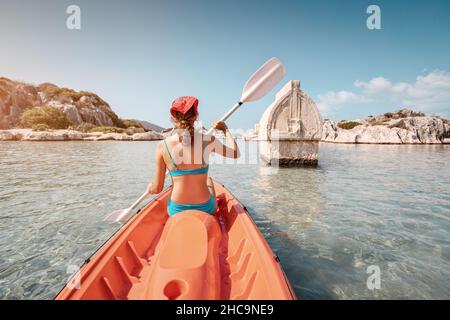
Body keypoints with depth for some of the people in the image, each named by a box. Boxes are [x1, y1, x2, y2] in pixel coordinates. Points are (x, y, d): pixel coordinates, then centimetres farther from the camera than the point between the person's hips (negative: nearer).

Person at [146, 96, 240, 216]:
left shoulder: (162, 146, -15)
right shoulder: (208, 141, -17)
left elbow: (157, 189, -9)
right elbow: (235, 153, 1)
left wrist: (150, 188, 15)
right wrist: (225, 129, 14)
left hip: (176, 212, 1)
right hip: (205, 210, 0)